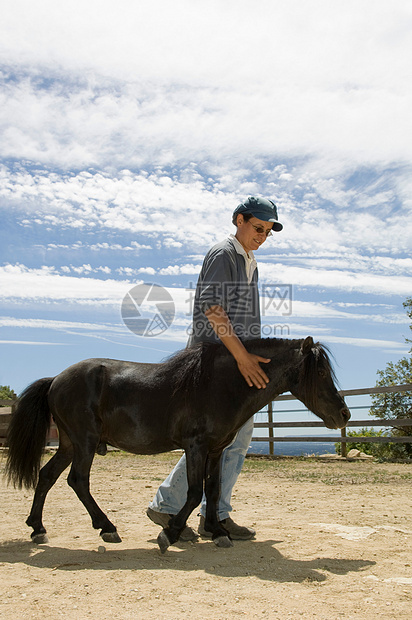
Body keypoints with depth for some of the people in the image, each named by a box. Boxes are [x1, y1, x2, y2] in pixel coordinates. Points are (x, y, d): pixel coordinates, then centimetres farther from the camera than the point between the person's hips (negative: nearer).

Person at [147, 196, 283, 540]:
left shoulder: (251, 263, 21)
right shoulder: (222, 254, -8)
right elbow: (212, 308, -20)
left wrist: (250, 359, 13)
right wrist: (242, 356, -26)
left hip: (237, 360, 10)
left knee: (240, 435, 8)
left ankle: (216, 515, 15)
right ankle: (166, 505, 2)